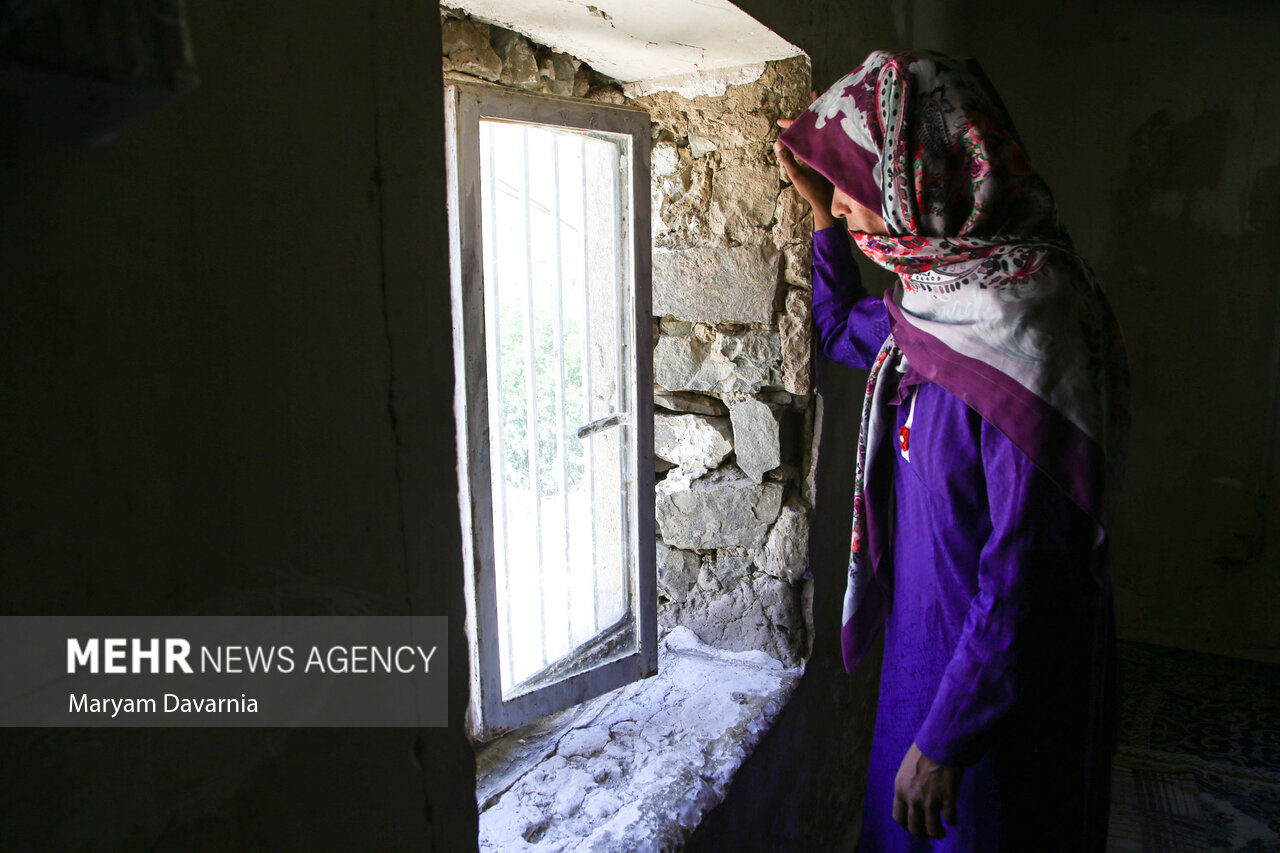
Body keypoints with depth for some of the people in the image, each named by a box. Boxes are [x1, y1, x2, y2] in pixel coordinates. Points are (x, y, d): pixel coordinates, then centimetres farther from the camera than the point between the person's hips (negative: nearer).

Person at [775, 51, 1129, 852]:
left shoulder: (1025, 334, -28)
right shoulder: (932, 308, -1)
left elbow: (1026, 572, -28)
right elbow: (842, 327, 21)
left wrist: (945, 738, -23)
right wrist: (821, 208, 10)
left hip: (1007, 686, -8)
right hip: (930, 638, 8)